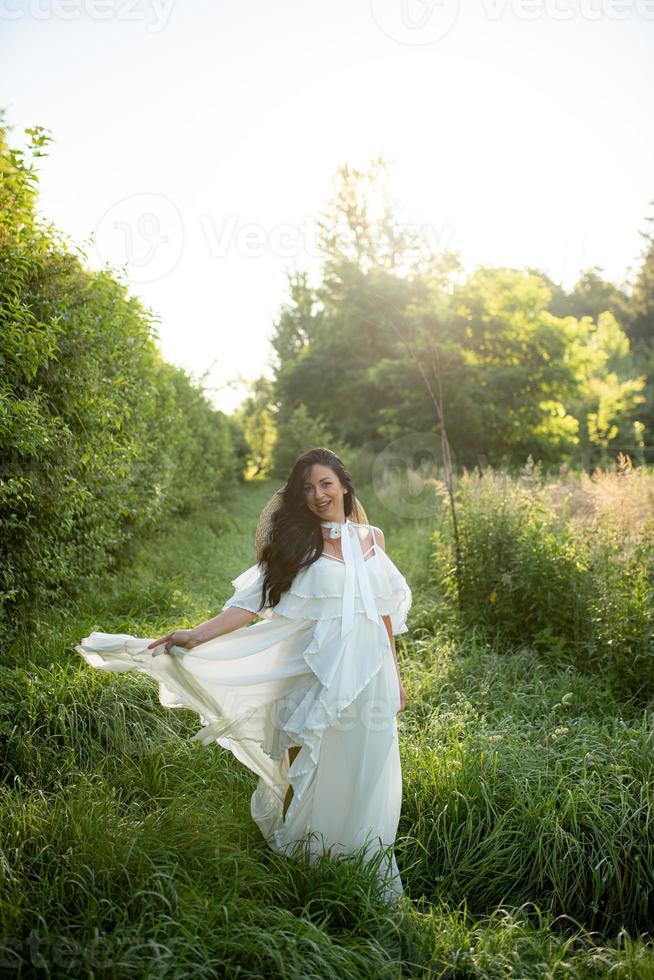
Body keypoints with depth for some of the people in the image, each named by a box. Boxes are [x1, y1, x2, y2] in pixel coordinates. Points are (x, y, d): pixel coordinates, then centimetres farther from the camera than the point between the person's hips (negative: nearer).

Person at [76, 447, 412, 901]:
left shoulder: (372, 537, 9)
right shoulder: (298, 542, 0)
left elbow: (385, 609, 14)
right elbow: (250, 602, -5)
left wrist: (396, 675, 15)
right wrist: (197, 635, -16)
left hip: (370, 675, 3)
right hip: (319, 675, -3)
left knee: (368, 780, 9)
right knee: (314, 777, 3)